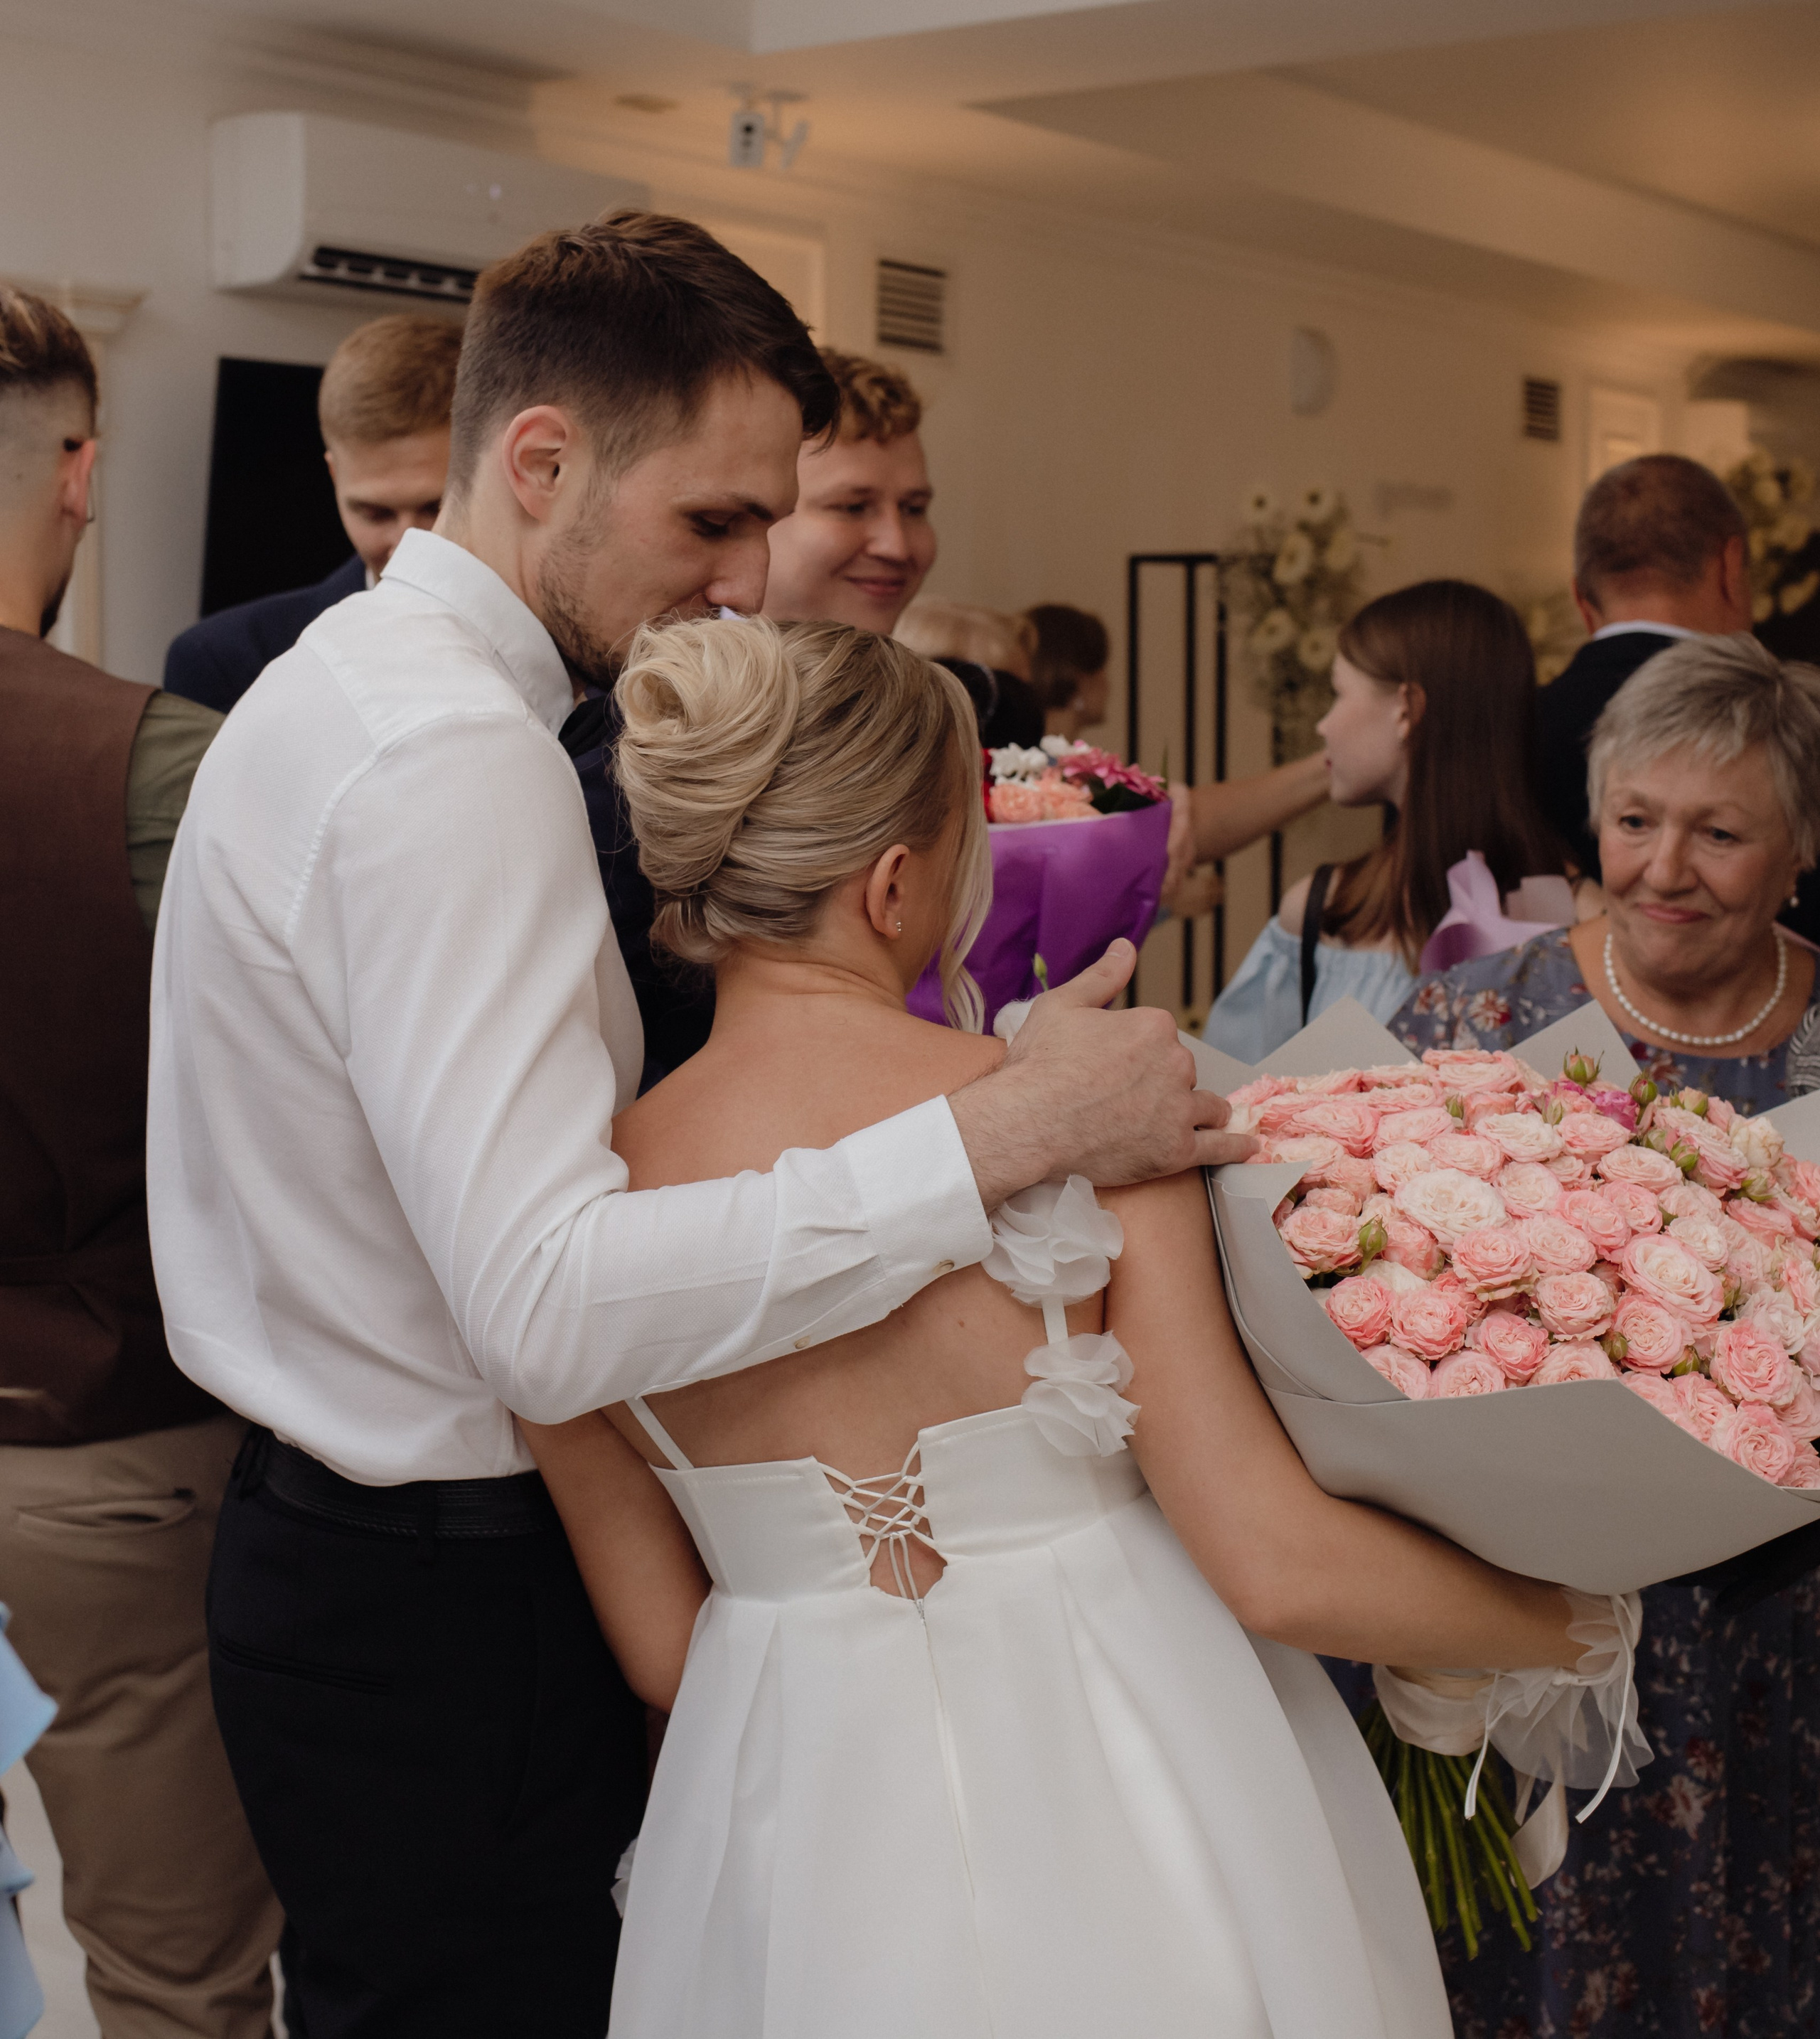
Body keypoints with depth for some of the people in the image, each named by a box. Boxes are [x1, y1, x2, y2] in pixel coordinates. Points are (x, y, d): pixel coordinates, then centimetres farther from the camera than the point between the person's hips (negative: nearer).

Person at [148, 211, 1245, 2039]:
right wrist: (1001, 1134, -31)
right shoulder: (451, 754, -23)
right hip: (443, 1609, -10)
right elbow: (545, 1305, -32)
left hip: (345, 1533, 10)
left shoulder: (349, 684, 11)